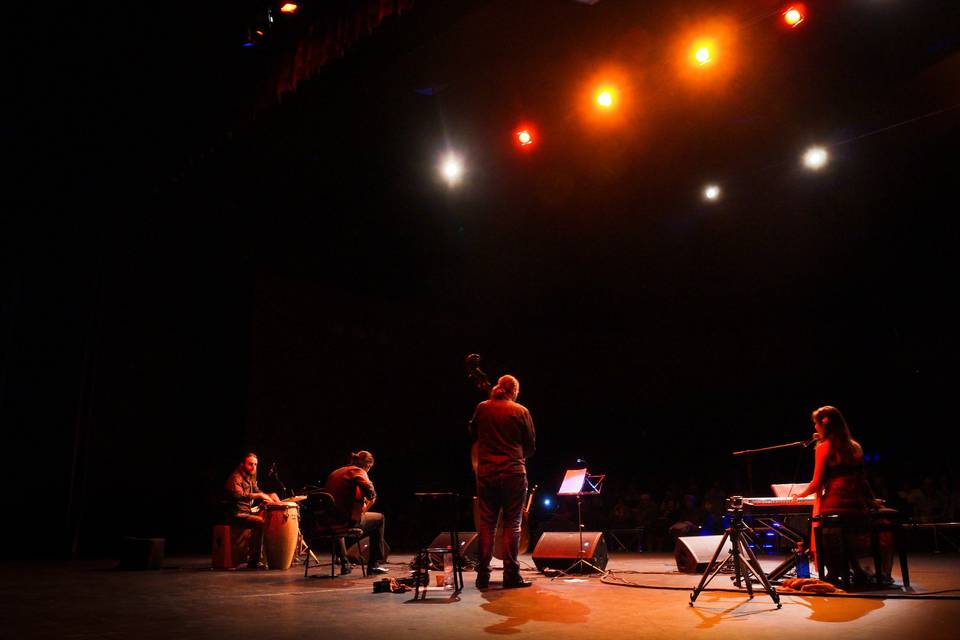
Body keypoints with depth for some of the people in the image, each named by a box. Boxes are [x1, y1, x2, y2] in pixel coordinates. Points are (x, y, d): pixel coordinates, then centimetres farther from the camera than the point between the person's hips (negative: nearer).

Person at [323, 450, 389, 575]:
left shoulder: (335, 472, 19)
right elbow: (370, 491, -21)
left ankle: (344, 564, 41)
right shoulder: (358, 472, -3)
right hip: (348, 520, -7)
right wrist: (367, 506, 0)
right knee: (379, 519, 18)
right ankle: (373, 565, 17)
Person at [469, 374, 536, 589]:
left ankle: (483, 575, 11)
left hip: (486, 472, 3)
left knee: (486, 524, 9)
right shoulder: (520, 411, -5)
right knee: (512, 524, 4)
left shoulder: (482, 408, 2)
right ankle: (511, 575, 5)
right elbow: (530, 446, 1)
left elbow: (472, 435, 17)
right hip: (513, 473, -3)